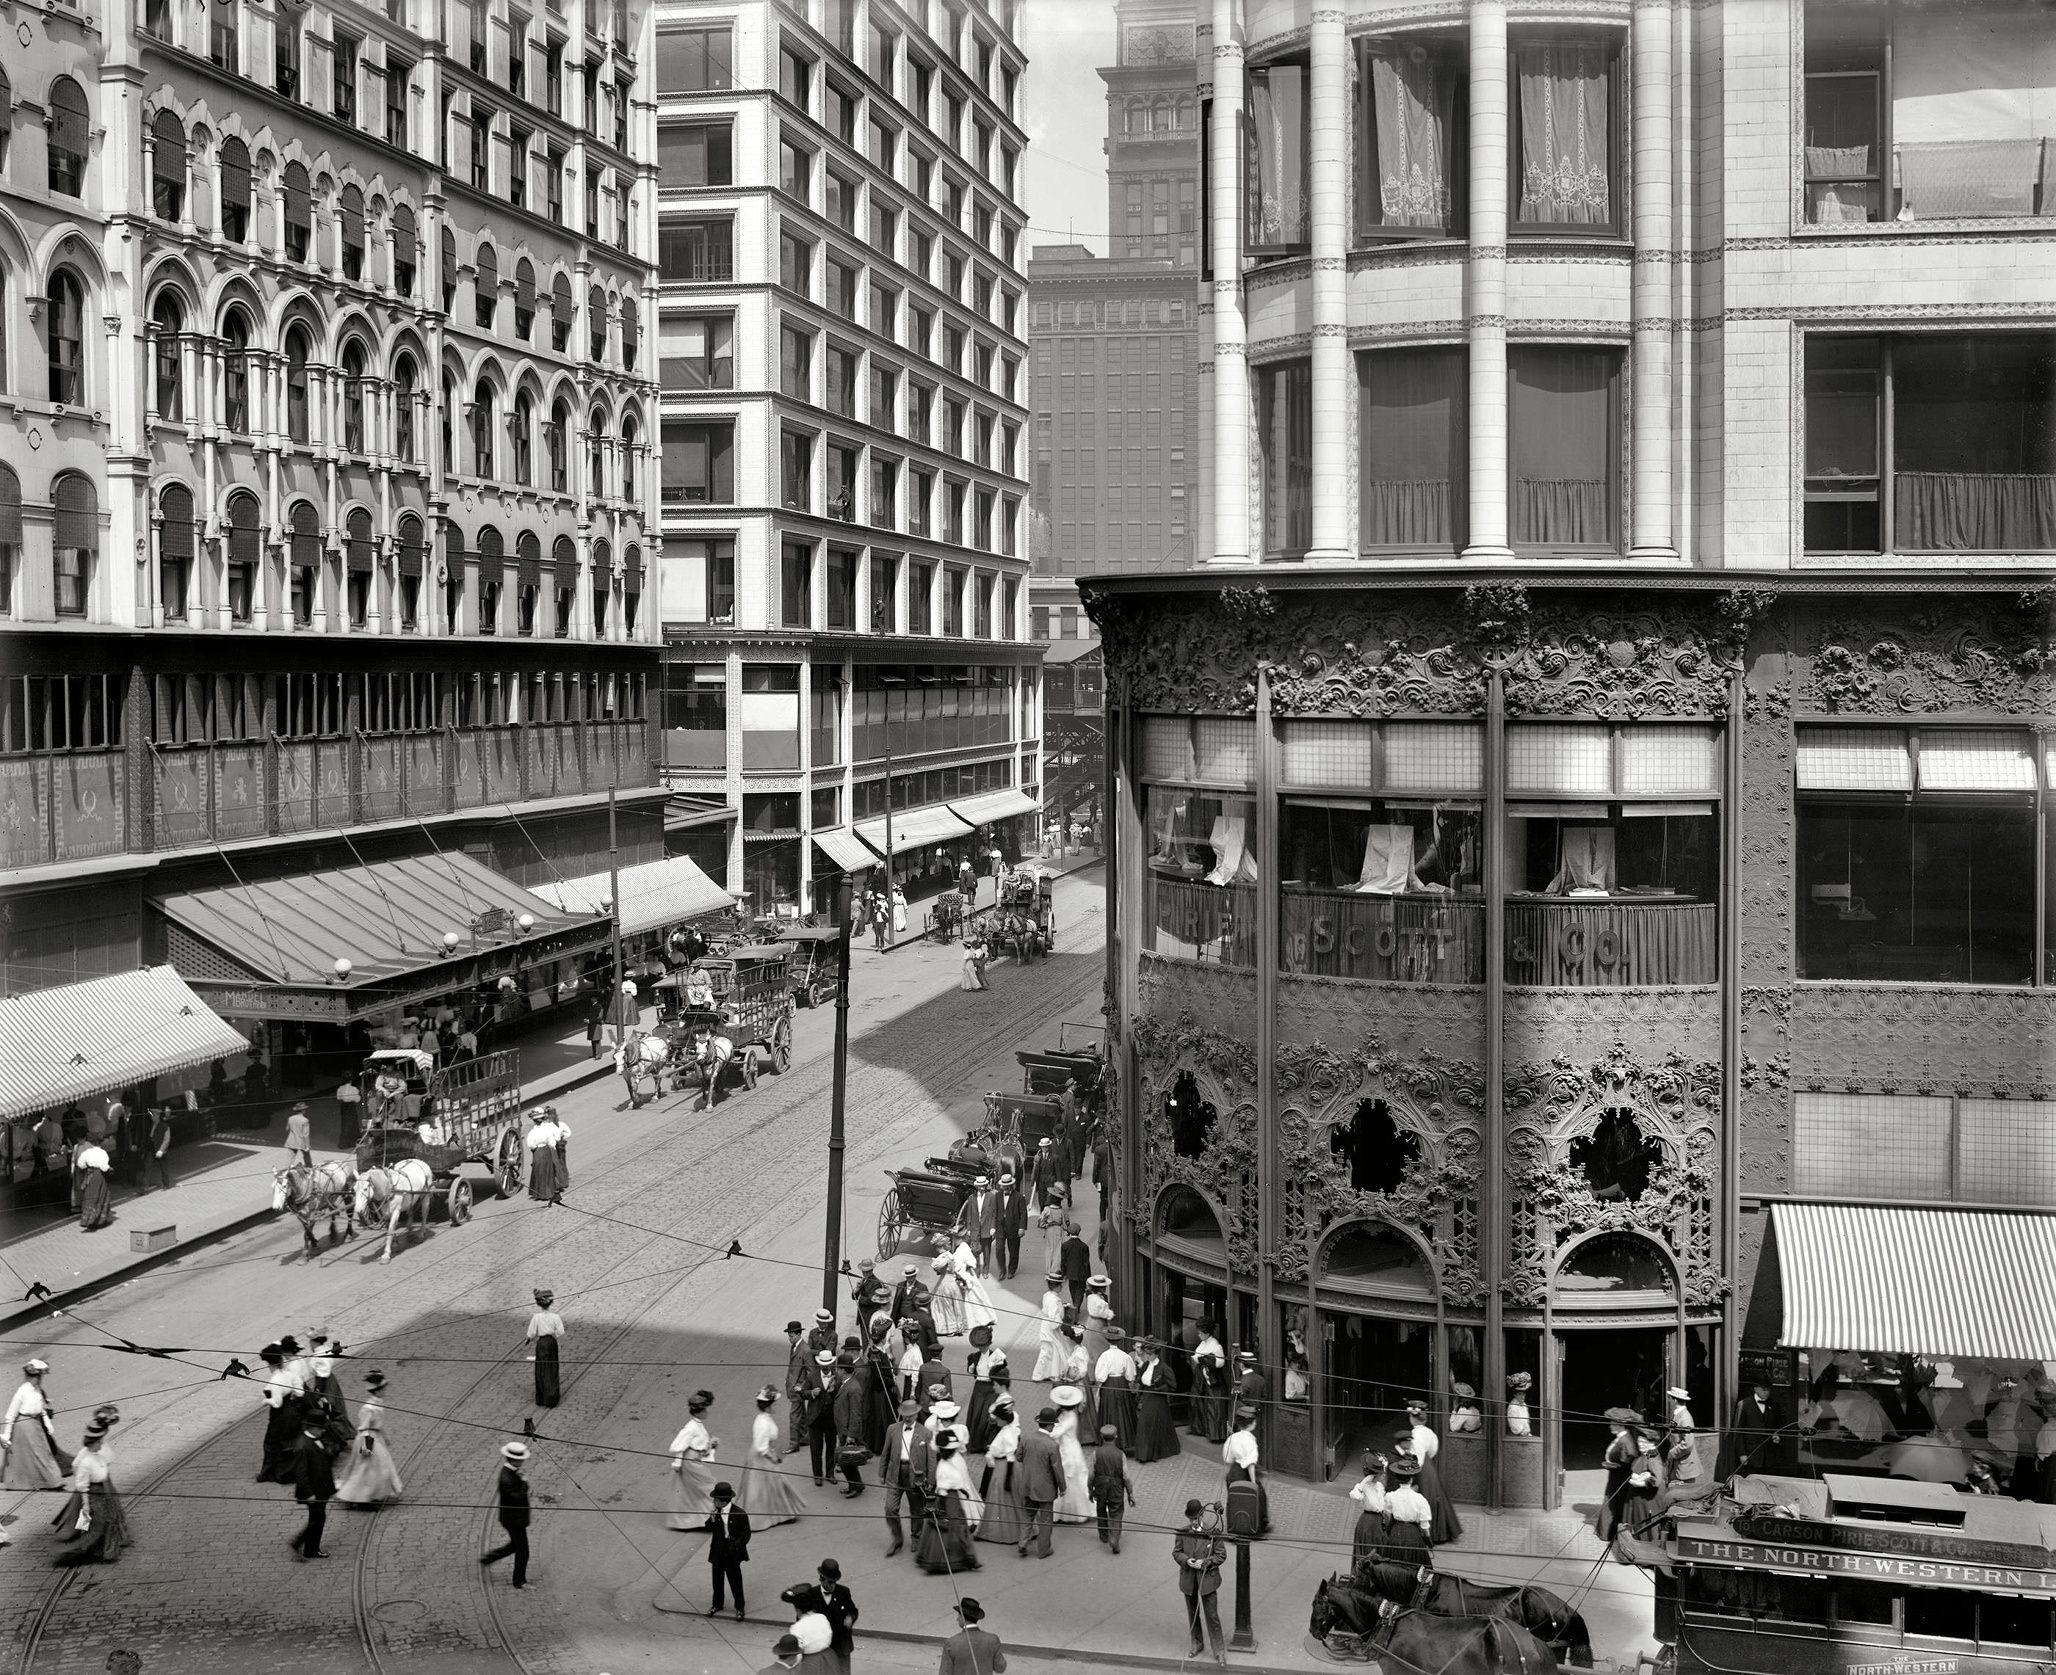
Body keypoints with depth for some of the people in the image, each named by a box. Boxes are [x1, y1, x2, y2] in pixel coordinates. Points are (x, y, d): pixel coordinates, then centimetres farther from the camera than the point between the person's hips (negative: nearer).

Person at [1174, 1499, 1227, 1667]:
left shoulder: (1213, 1532, -14)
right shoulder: (1182, 1532, -6)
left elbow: (1221, 1555, -8)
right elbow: (1176, 1552, 3)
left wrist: (1205, 1562, -22)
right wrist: (1186, 1560, -18)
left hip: (1207, 1579, -3)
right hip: (1188, 1579, 3)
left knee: (1212, 1617, -1)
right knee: (1192, 1614, 18)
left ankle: (1219, 1652, 10)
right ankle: (1197, 1645, 37)